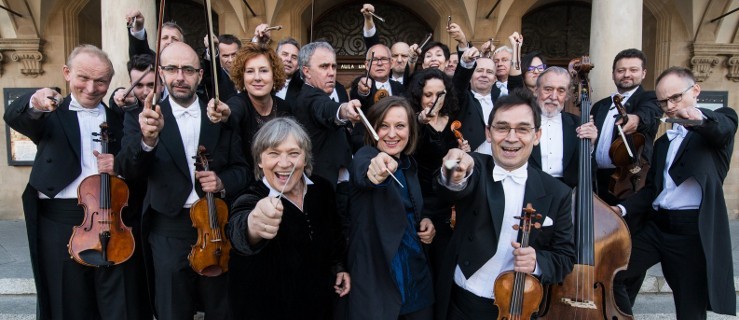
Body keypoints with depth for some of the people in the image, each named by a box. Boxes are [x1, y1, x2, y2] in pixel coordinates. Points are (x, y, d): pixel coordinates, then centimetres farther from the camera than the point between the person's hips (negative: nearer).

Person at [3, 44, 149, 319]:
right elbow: (13, 117, -16)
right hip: (60, 221, -1)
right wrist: (34, 104, -38)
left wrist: (120, 165, -9)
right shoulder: (52, 113, 6)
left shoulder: (118, 120, 13)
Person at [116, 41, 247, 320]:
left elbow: (241, 168, 6)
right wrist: (147, 140, -37)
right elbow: (128, 170, -18)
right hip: (169, 229, -1)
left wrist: (223, 182, -15)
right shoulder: (143, 118, -3)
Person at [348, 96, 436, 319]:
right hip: (377, 277, -6)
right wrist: (374, 170, -59)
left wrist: (424, 221, 1)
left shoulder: (409, 165, 7)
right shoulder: (365, 155, -12)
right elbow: (363, 171, -37)